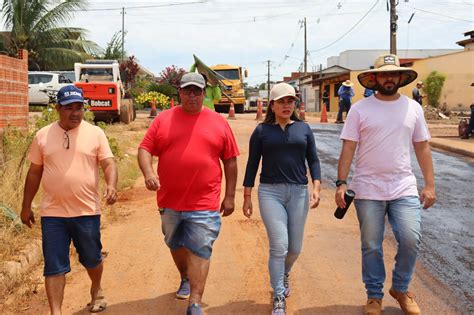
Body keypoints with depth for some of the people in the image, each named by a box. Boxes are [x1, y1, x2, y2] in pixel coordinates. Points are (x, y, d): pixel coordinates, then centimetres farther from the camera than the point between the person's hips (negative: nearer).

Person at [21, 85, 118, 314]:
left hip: (87, 211, 0)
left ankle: (96, 289, 45)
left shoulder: (95, 133, -1)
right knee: (54, 266, 2)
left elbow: (108, 164, -5)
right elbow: (34, 172, 9)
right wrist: (26, 206, 11)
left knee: (92, 258, 16)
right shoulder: (43, 135, 4)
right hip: (52, 213, 1)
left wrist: (111, 185, -26)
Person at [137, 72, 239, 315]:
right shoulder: (163, 119, 4)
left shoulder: (219, 122, 2)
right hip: (170, 201, 3)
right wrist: (148, 173, -19)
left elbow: (230, 161, 5)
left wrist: (230, 196, 3)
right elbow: (145, 149, 1)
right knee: (176, 245, 20)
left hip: (204, 203, -2)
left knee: (200, 251, -3)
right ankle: (185, 279, 46)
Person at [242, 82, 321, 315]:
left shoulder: (303, 128, 9)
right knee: (279, 246, -10)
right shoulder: (262, 131, 3)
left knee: (295, 248, 10)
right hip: (270, 192, -2)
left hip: (299, 192, 3)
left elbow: (313, 160, 9)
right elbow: (252, 165, 4)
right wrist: (247, 197, 2)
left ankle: (284, 274, 43)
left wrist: (316, 187, -4)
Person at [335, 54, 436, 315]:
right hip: (368, 190, -1)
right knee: (371, 246, 7)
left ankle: (400, 289, 20)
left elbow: (422, 147, 9)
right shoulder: (360, 109, -2)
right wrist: (341, 183, -10)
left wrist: (430, 184, 5)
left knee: (411, 240, -6)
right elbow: (348, 148, -3)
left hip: (404, 188, 2)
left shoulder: (413, 108, 6)